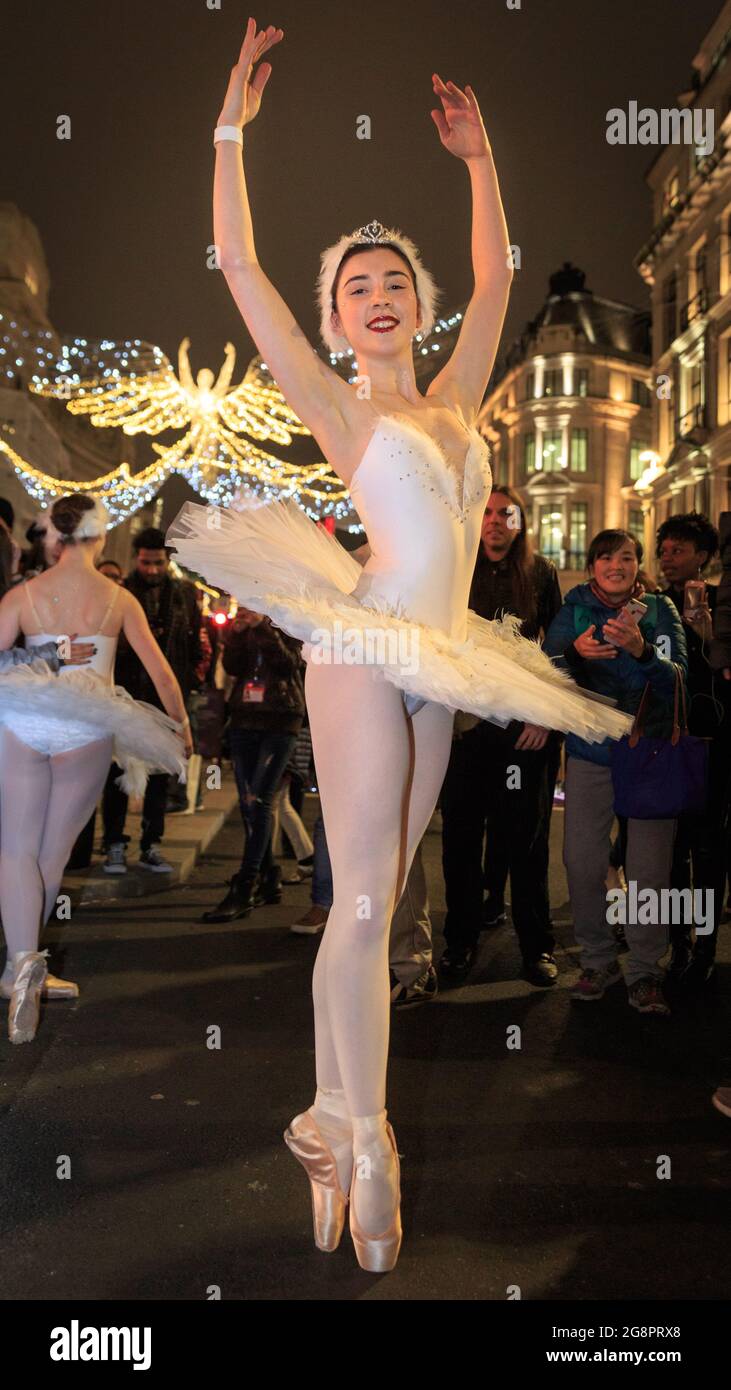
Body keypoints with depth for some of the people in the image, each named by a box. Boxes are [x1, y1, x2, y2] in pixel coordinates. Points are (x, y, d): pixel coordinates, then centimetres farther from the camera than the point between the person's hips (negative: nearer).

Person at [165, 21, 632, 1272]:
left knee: (374, 905, 8)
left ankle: (330, 1120, 17)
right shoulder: (336, 407, 2)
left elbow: (496, 279, 28)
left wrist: (480, 160, 30)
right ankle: (366, 1150, 3)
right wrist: (232, 128, 1)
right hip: (366, 652, -6)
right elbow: (236, 265, -1)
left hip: (435, 665, 6)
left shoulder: (453, 400, 17)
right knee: (363, 900, -7)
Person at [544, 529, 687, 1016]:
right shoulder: (575, 609, 5)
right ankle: (599, 960, 19)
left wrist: (642, 651, -28)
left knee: (650, 868, -3)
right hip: (590, 751, 1)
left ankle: (644, 970, 12)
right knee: (582, 862, 0)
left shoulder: (660, 610, 2)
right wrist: (576, 651, -26)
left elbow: (678, 678, -9)